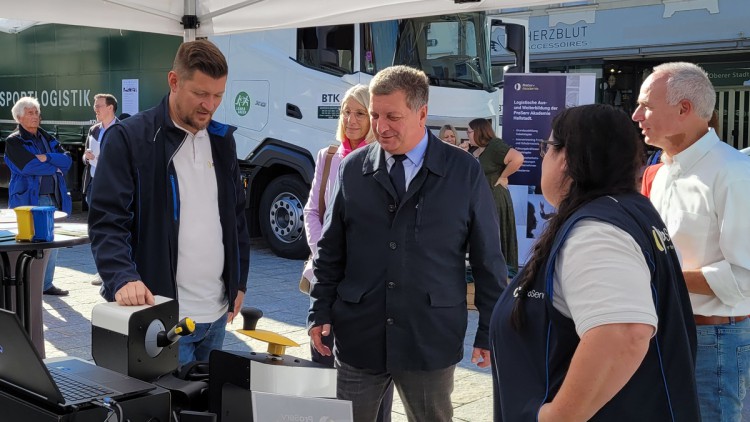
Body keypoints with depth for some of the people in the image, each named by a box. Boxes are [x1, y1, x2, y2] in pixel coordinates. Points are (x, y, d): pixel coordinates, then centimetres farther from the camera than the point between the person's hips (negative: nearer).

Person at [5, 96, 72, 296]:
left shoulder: (47, 138, 17)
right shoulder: (14, 141, -1)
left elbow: (67, 160, 4)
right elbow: (28, 167, -16)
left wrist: (46, 158, -11)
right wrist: (55, 167, -5)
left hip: (52, 199, 6)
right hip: (28, 200, -6)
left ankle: (46, 284, 19)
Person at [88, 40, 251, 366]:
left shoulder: (222, 139, 10)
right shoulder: (128, 138, -9)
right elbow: (106, 220, -13)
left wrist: (239, 281, 14)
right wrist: (123, 278, -28)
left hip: (217, 313, 6)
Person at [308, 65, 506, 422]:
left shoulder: (465, 172, -4)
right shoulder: (352, 169, 3)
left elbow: (488, 258, 1)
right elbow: (330, 251, 9)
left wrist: (490, 332, 1)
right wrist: (321, 312, 5)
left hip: (432, 340, -1)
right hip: (358, 336, 2)